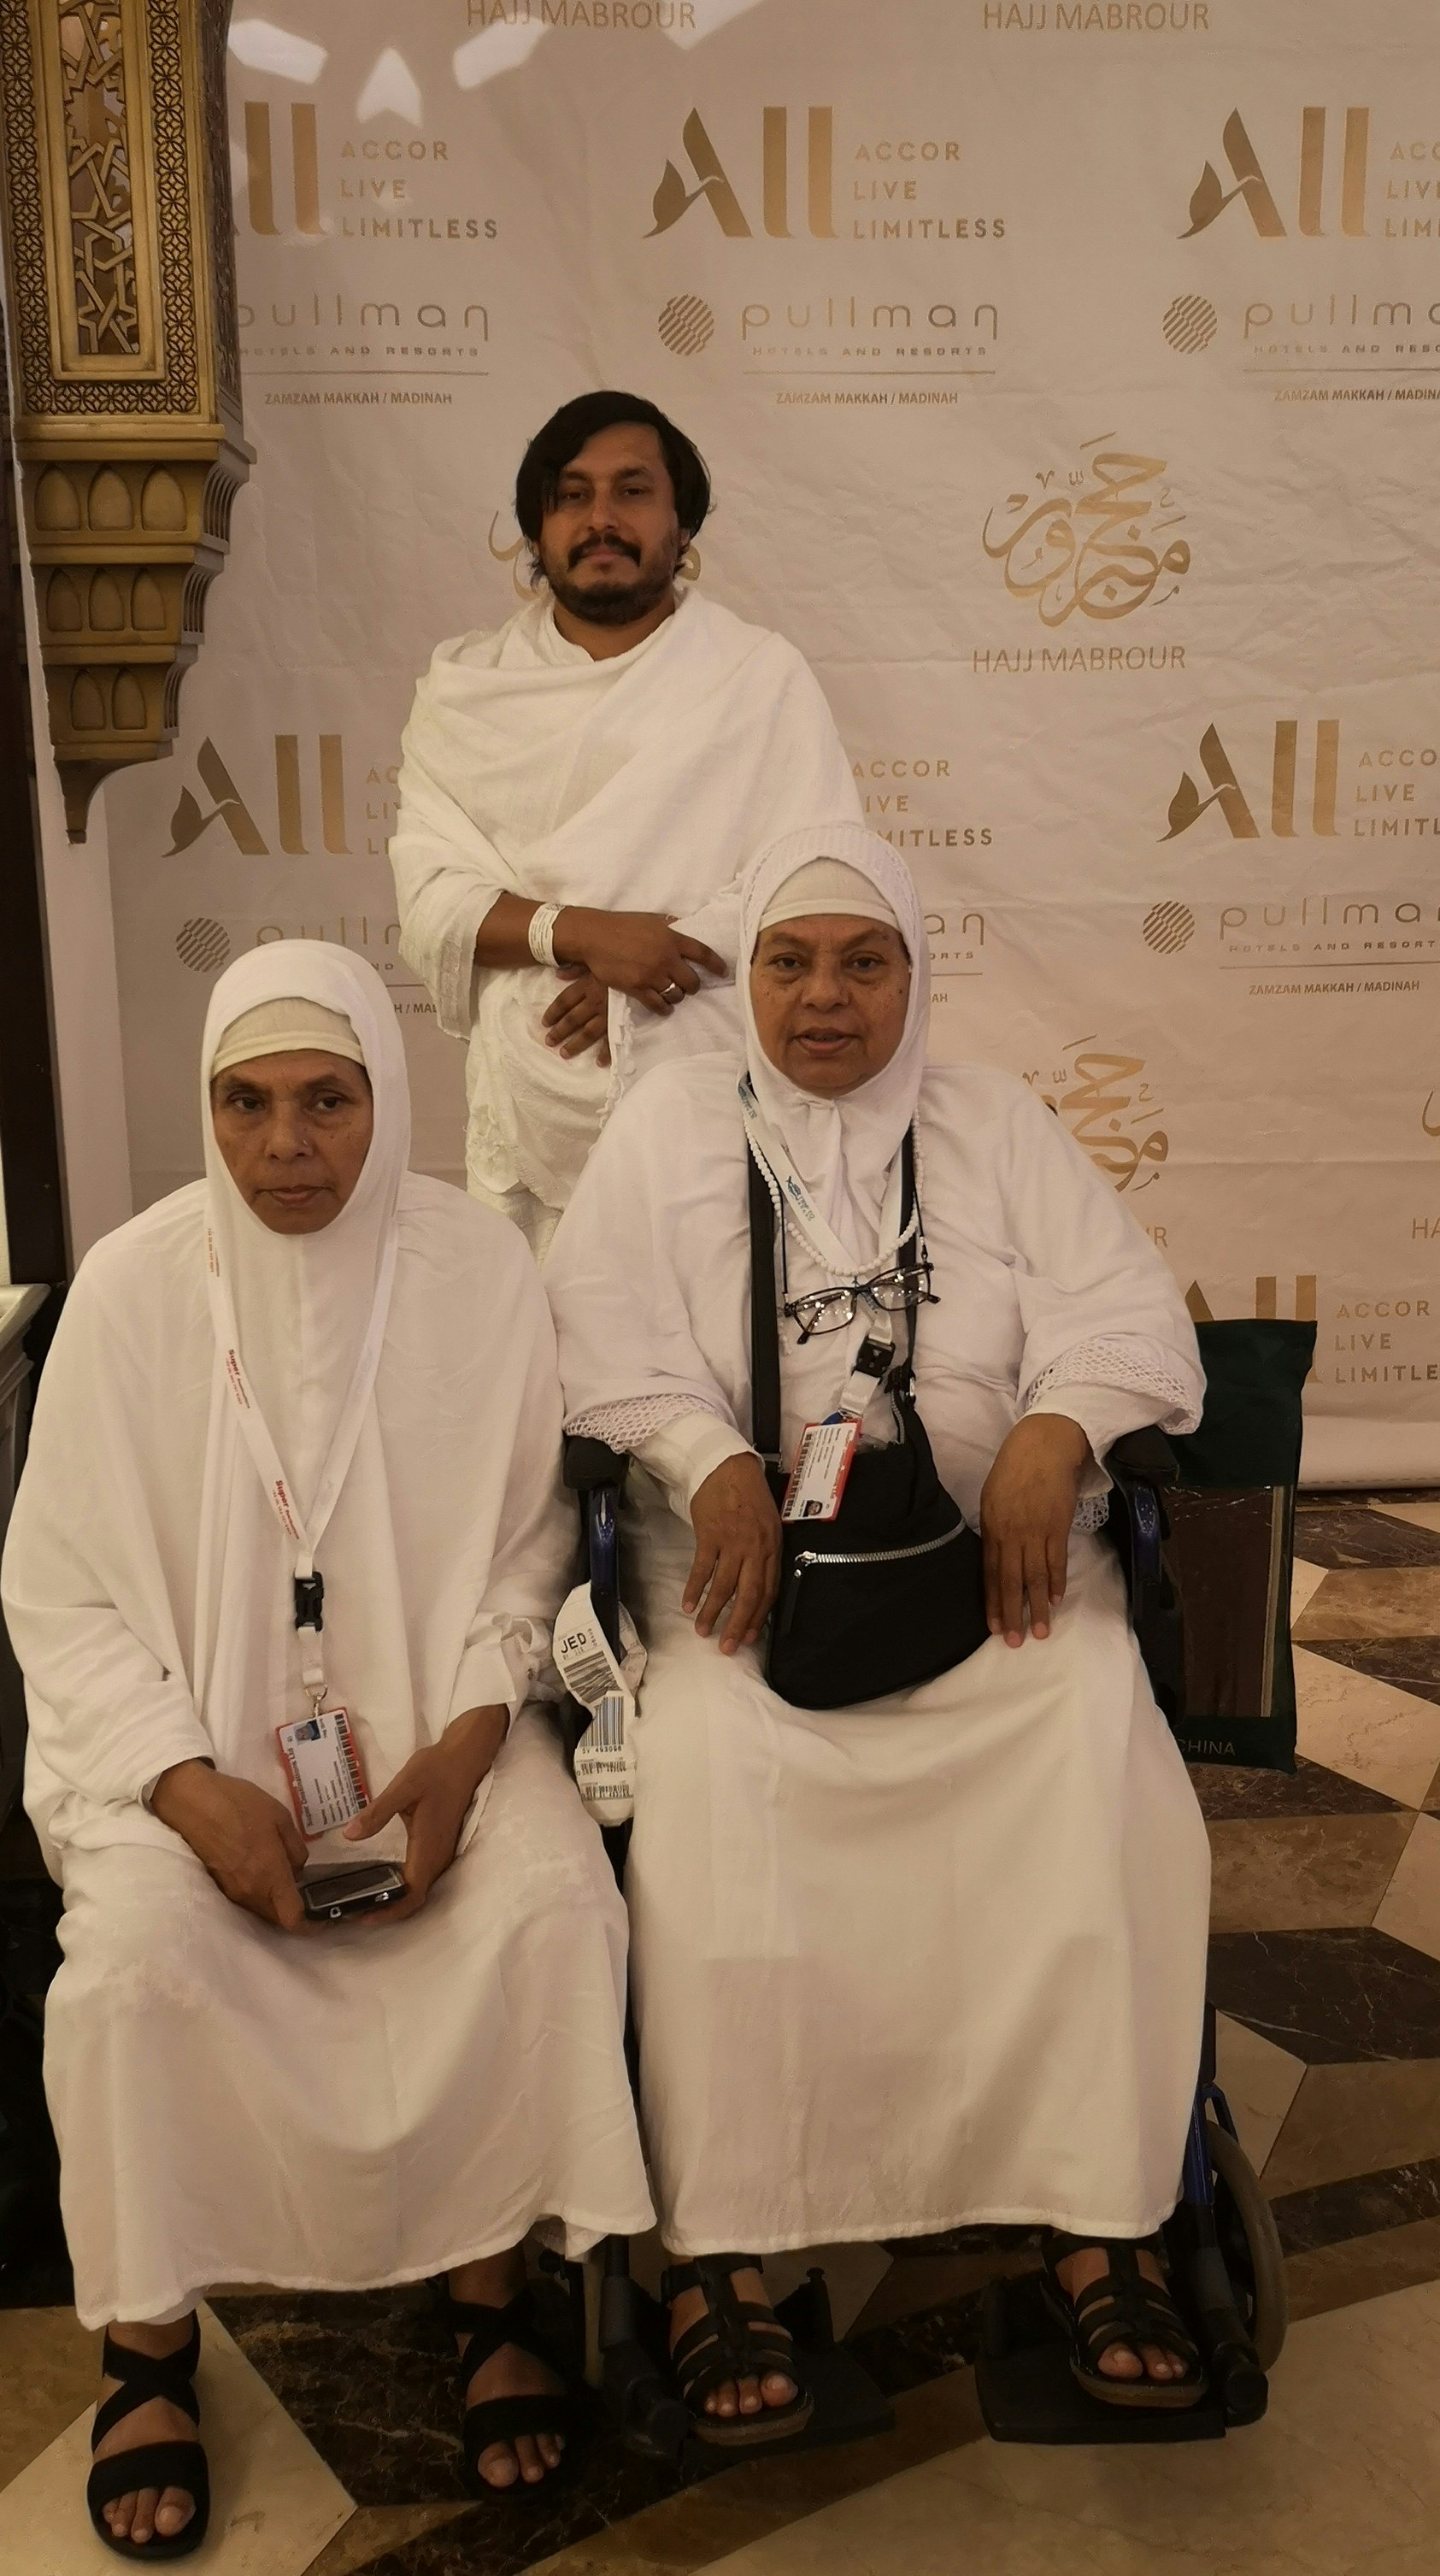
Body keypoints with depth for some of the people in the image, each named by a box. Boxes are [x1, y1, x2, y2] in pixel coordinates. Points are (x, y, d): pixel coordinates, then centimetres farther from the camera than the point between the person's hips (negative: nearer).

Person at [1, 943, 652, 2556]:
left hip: (432, 1719, 1)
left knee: (555, 1899, -25)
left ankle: (495, 2291, -1)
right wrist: (193, 1788, -16)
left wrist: (468, 1735, -14)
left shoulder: (479, 1273, -5)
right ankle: (149, 2349, -2)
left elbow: (527, 1545, 2)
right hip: (189, 1731, -1)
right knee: (137, 1949, -27)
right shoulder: (132, 1287, -8)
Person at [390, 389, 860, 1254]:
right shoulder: (465, 688, 10)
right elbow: (430, 895, 0)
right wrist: (579, 932, -17)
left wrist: (668, 959, -17)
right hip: (535, 1115, 2)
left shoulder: (765, 675, 4)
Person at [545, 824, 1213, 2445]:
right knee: (715, 1765, -30)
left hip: (982, 1541, 1)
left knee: (1099, 1737, -26)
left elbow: (1123, 1314, 5)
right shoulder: (670, 1126, 11)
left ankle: (1099, 2216, -16)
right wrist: (715, 1466, -18)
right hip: (744, 1545, -1)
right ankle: (714, 2237, -19)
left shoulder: (997, 1126, 14)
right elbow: (607, 1338, 0)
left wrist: (1052, 1435, -16)